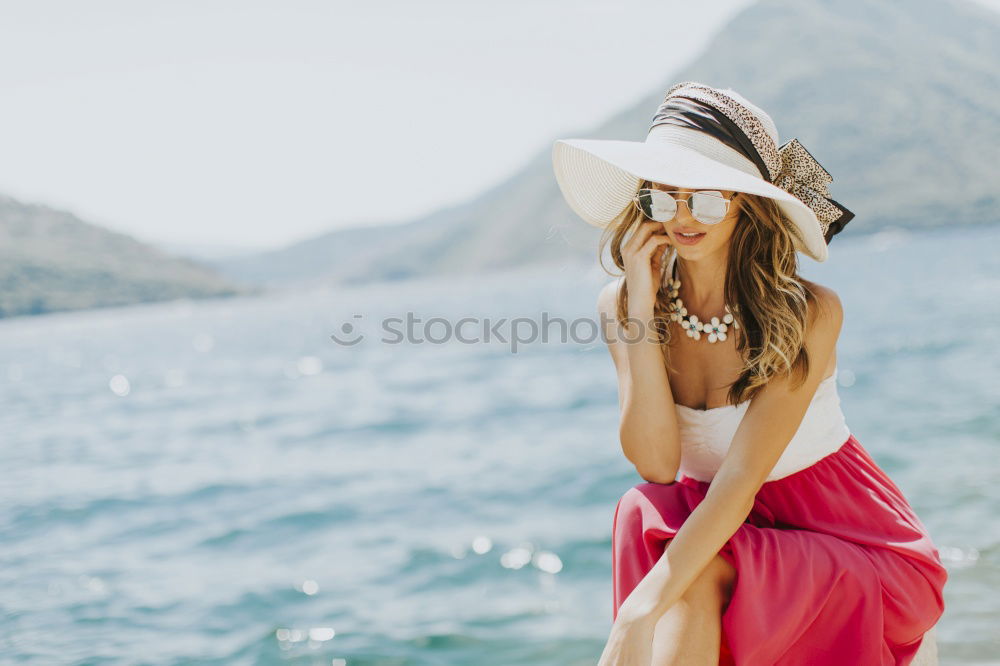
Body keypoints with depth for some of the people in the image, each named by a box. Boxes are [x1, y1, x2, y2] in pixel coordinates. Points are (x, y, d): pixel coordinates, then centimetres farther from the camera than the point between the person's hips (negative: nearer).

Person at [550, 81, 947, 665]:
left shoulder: (809, 312, -18)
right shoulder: (621, 305, -6)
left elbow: (741, 478, -27)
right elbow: (656, 465, -16)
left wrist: (641, 613, -36)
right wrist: (642, 313, -23)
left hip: (846, 537, -3)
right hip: (721, 535, 4)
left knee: (699, 576, -32)